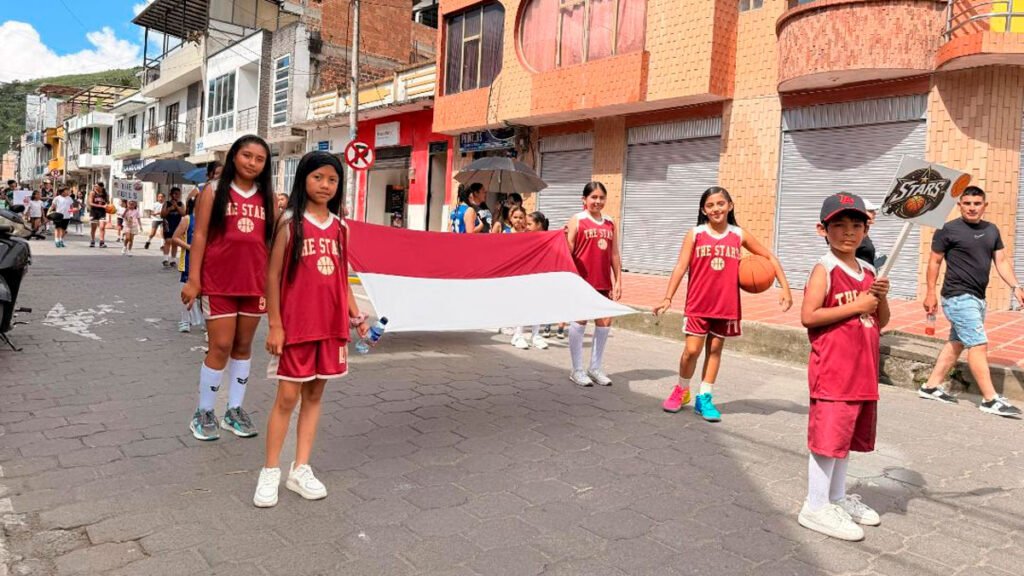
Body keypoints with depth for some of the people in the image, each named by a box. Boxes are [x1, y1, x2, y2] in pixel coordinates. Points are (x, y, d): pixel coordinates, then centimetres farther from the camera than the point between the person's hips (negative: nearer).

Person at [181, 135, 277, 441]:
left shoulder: (268, 198, 8)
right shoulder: (214, 192, 0)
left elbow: (273, 240, 9)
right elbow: (200, 236, -3)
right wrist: (193, 279, -9)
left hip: (255, 283, 3)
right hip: (218, 282, -3)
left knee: (243, 346, 11)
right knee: (221, 346, -2)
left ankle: (235, 410, 23)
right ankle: (204, 413, 14)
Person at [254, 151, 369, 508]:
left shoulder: (340, 227, 8)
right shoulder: (290, 222, -4)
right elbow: (273, 275, -5)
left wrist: (356, 315, 5)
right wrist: (275, 325, -9)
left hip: (331, 324, 5)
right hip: (295, 323, -4)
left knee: (315, 395, 10)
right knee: (287, 397, 0)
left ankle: (301, 470, 21)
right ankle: (270, 473, 14)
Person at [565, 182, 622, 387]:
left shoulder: (610, 224, 12)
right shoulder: (577, 220, -1)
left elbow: (614, 254, 13)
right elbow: (568, 251, -5)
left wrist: (618, 280, 9)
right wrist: (565, 237, -25)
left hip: (603, 282, 5)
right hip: (582, 280, -5)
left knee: (605, 323, 6)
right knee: (579, 320, 1)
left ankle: (595, 368, 21)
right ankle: (577, 370, 12)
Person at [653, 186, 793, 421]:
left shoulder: (739, 235, 1)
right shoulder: (695, 234, -3)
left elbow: (770, 257, 10)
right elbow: (680, 267, -6)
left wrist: (785, 288, 3)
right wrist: (668, 298, -13)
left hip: (727, 305, 2)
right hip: (698, 305, -2)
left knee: (715, 350, 9)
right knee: (692, 350, -4)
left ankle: (704, 398, 20)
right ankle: (681, 390, 21)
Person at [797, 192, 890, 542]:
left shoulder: (869, 272, 12)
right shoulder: (824, 270, -11)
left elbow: (881, 322, 17)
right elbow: (808, 316, -20)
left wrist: (881, 298, -3)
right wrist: (855, 306, -19)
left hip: (863, 372, 8)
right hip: (833, 372, -8)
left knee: (847, 435, 17)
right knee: (828, 435, -4)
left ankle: (837, 497, 32)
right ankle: (816, 507, 8)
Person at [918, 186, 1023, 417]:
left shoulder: (992, 230, 11)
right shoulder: (949, 230, -7)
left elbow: (1002, 261, 12)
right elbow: (934, 261, -4)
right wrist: (930, 293, -7)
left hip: (977, 298, 8)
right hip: (959, 297, -8)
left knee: (957, 343, 12)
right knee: (979, 345, -9)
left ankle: (931, 387, 22)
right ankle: (990, 399, -4)